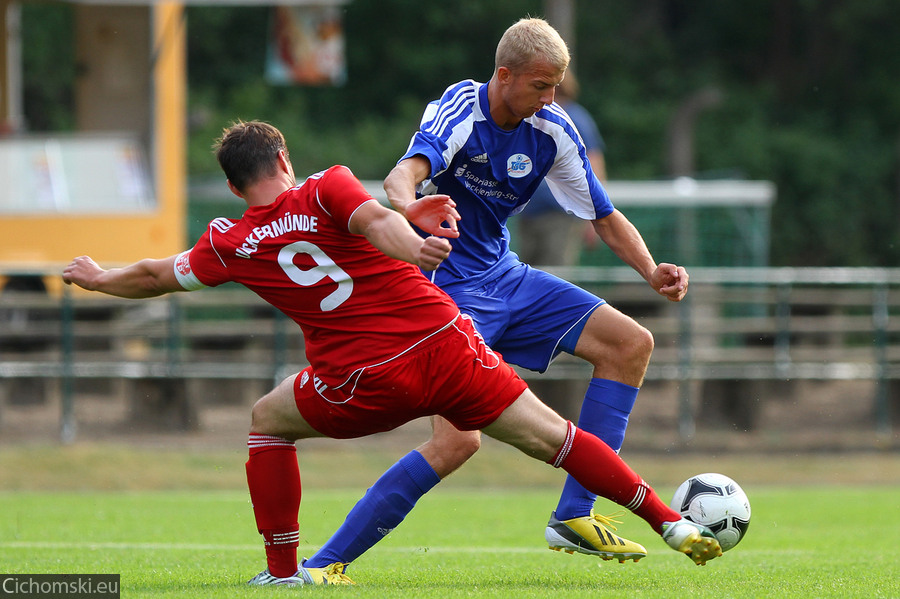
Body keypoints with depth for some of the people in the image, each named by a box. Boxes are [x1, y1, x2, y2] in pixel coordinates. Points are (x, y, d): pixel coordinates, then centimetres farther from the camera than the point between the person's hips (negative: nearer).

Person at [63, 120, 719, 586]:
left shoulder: (231, 245, 9)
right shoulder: (327, 188, 6)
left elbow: (156, 276, 24)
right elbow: (376, 220, -17)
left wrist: (101, 280, 42)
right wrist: (412, 246, -33)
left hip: (368, 383, 0)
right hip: (447, 345, 0)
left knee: (268, 421, 25)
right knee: (550, 433, 7)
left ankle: (283, 570, 22)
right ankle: (671, 523, 3)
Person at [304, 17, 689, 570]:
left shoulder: (552, 130, -1)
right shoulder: (461, 111, -20)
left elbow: (606, 219, 8)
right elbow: (403, 175, -40)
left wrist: (652, 271, -11)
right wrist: (410, 206, -65)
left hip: (505, 276, 8)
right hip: (447, 288, -8)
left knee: (631, 343, -1)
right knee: (459, 440, -23)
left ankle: (574, 517, 0)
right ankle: (323, 563, -16)